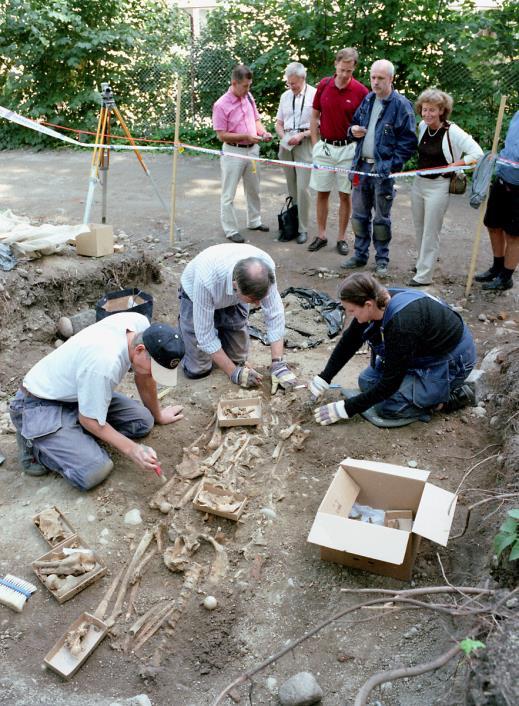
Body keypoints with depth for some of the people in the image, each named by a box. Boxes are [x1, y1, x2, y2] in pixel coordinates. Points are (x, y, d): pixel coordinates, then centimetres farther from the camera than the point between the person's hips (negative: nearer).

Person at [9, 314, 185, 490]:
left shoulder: (141, 325, -16)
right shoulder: (105, 364, -38)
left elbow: (144, 376, 4)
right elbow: (89, 419, -22)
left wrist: (157, 414, 17)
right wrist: (132, 450, -22)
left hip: (81, 393, 8)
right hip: (41, 405, -8)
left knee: (143, 421, -3)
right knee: (95, 471, -24)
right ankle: (33, 444, 2)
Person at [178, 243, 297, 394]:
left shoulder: (265, 266, -35)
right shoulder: (206, 280, -44)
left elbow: (275, 314, -26)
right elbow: (204, 333, -33)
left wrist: (278, 364, -30)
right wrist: (234, 373, -29)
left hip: (232, 299, 3)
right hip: (196, 297, -3)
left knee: (238, 358, 4)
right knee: (198, 370, -3)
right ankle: (184, 324, 22)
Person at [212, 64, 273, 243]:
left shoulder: (249, 97, 2)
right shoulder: (221, 105, -16)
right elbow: (221, 135, -17)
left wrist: (263, 132, -6)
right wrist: (246, 136, -22)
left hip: (252, 150, 7)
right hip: (233, 152, -6)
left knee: (253, 189, 19)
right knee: (229, 194, 2)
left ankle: (254, 221, 35)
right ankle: (231, 230, 11)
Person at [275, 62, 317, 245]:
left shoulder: (314, 95, -6)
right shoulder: (285, 96, 12)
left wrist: (302, 135, -15)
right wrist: (284, 138, -1)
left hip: (305, 143, -5)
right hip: (286, 144, 6)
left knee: (302, 187, -9)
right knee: (291, 187, 10)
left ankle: (303, 228, -2)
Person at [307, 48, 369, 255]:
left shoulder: (360, 91, -8)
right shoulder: (323, 85, 0)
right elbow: (315, 116, 8)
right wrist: (315, 144, 3)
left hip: (347, 149, -2)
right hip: (324, 147, 2)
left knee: (345, 195, 5)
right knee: (322, 193, 7)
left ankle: (341, 238, 15)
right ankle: (321, 235, 18)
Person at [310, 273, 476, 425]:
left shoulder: (402, 323, -36)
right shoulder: (378, 303, -14)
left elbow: (389, 383, -28)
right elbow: (348, 342, 2)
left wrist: (346, 409, -23)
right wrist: (323, 378, -1)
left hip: (451, 363, -8)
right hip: (425, 350, 9)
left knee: (387, 405, -15)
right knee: (367, 381, 3)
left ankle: (453, 396, -1)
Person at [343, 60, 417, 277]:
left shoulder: (401, 105, -9)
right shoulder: (367, 101, 11)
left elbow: (409, 141, -11)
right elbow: (355, 123, 25)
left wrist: (393, 165, -19)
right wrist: (353, 130, 0)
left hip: (384, 169, -6)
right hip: (362, 166, 6)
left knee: (381, 217, 3)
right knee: (359, 214, 12)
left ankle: (382, 260, 15)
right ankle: (360, 255, 25)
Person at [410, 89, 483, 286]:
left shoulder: (452, 131, -16)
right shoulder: (422, 126, 1)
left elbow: (478, 154, -17)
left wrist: (454, 164, -16)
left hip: (438, 186, -6)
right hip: (418, 182, 6)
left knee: (431, 232, -1)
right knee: (419, 227, 18)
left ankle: (424, 275, 7)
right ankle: (425, 260, 40)